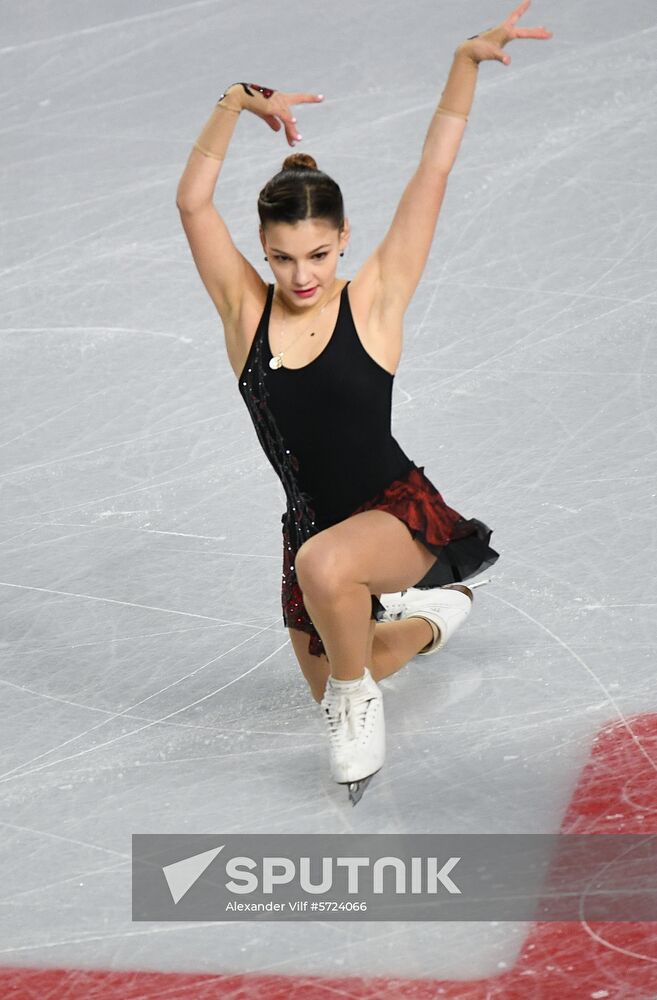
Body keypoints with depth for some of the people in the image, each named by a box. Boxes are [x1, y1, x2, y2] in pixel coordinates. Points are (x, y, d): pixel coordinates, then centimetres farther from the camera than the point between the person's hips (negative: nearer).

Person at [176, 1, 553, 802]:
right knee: (332, 691, 23)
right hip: (313, 530, 5)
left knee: (325, 565, -40)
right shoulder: (246, 312, -5)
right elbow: (192, 203, -16)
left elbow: (434, 170, -16)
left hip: (401, 514, -5)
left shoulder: (372, 302, -12)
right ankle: (429, 615, 53)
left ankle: (358, 698, -11)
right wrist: (234, 107, -24)